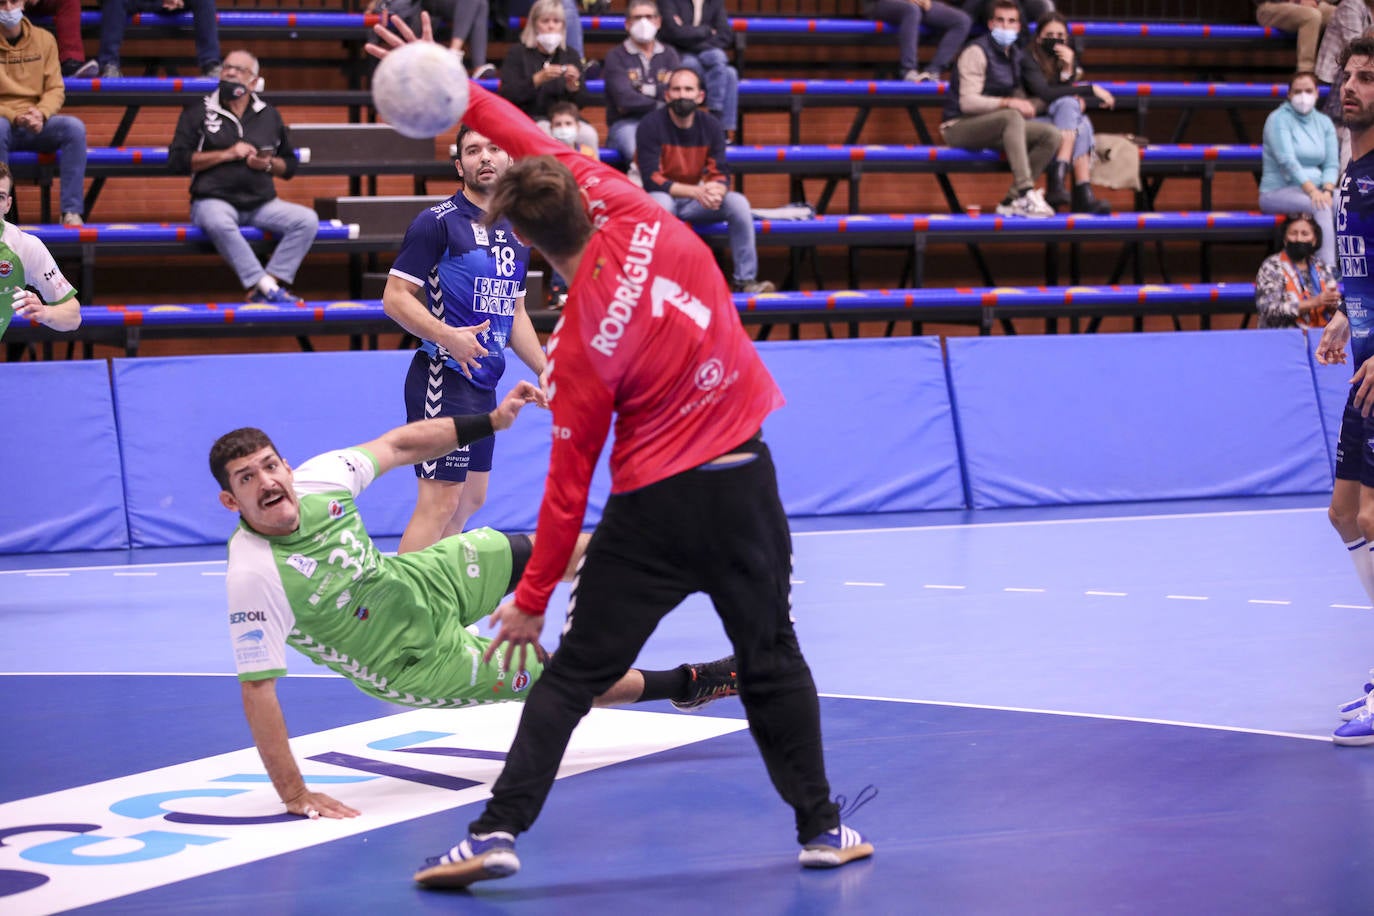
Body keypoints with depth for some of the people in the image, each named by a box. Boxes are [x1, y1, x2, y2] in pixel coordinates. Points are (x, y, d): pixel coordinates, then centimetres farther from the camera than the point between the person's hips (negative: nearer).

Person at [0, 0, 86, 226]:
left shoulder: (44, 39, 8)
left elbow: (56, 89, 5)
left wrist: (41, 114, -16)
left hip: (36, 123, 3)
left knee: (74, 127, -26)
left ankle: (72, 211, -26)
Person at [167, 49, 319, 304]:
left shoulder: (269, 116, 17)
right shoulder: (198, 112, 8)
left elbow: (290, 165, 22)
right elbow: (177, 161, -2)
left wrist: (268, 164, -3)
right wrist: (227, 154, -8)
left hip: (262, 204, 4)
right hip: (213, 200, -4)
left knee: (307, 220, -21)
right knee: (218, 223, -40)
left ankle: (267, 286, -26)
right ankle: (265, 286, -36)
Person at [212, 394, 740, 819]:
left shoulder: (320, 478, -20)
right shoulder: (254, 575, -36)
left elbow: (398, 444, 0)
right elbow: (256, 689, -33)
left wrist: (491, 421, 5)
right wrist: (294, 796, -32)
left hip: (426, 580, 6)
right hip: (416, 660, -6)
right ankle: (686, 685, 28)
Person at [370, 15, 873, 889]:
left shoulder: (581, 342, -14)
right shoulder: (639, 218, -7)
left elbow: (570, 477, -10)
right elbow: (546, 150, 8)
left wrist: (532, 600, -2)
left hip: (652, 506, -4)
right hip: (742, 481, 4)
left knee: (571, 677, 3)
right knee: (772, 659, 17)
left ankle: (498, 832, -4)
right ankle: (821, 826, 21)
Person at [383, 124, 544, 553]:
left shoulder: (516, 233, 13)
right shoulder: (438, 222, -9)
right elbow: (395, 296, -12)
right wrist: (448, 336, -25)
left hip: (484, 384, 9)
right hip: (443, 380, -9)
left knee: (471, 500, 15)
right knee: (440, 500, -12)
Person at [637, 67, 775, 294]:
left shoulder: (710, 125, -2)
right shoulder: (651, 125, -15)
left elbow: (720, 174, -4)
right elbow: (651, 180, -21)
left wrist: (717, 191, -30)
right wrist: (695, 191, -32)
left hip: (695, 201, 4)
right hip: (663, 198, -4)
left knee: (738, 202, -19)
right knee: (661, 203, -38)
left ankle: (745, 280, -16)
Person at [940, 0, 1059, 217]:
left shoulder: (1015, 55, 13)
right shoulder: (976, 52, -11)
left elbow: (1019, 95, 21)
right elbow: (968, 102, -21)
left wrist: (1026, 105, -3)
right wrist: (1008, 103, -32)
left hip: (994, 129, 8)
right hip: (959, 126, -8)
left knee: (1051, 135, -12)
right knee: (1012, 117, -36)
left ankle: (1012, 200, -13)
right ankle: (1026, 193, -44)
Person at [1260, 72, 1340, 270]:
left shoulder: (1324, 123, 13)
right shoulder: (1279, 118, -5)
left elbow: (1332, 164, 6)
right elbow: (1287, 160, -17)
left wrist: (1327, 190, -16)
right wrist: (1311, 190, -29)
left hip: (1315, 190, 5)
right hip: (1277, 192, -5)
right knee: (1320, 207, -34)